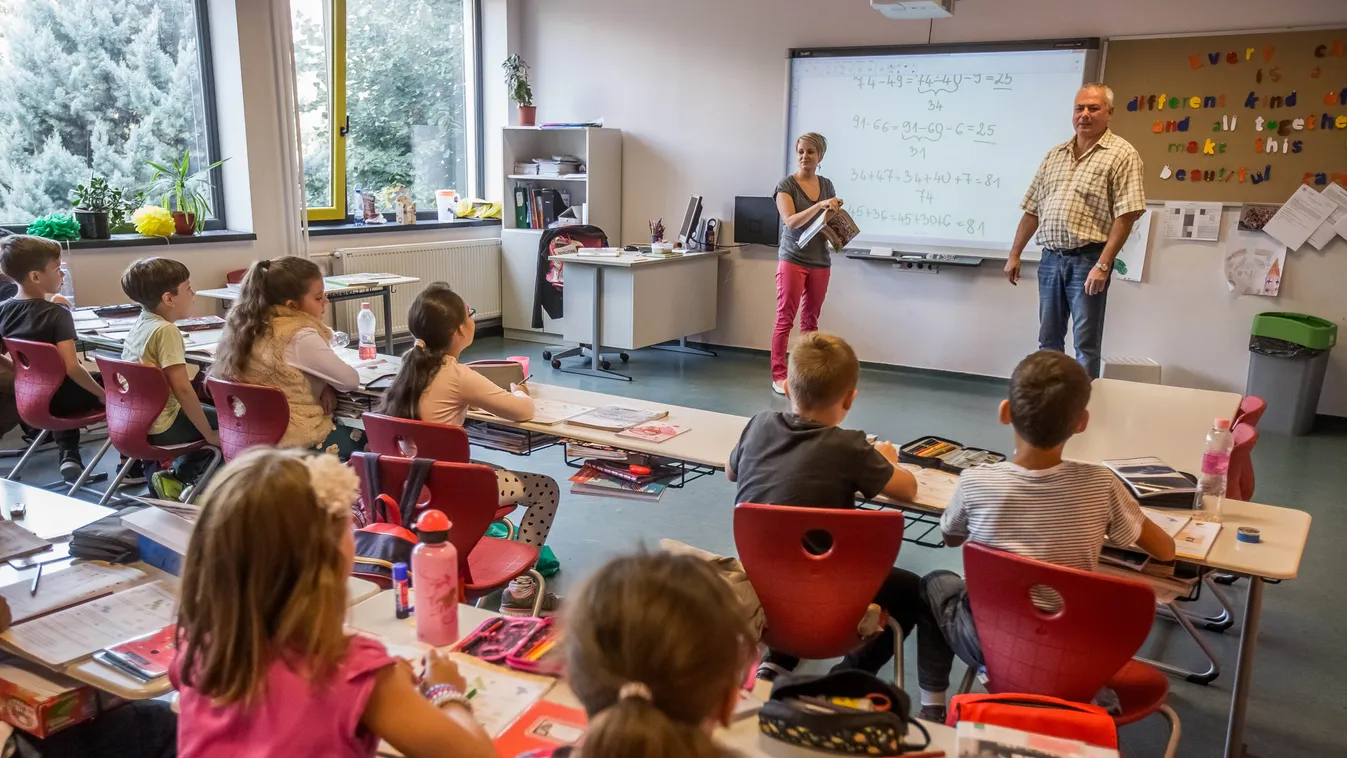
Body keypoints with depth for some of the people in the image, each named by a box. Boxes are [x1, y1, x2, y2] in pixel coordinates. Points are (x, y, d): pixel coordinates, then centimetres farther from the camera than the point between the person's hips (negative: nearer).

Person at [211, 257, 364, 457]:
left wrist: (326, 386, -1)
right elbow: (351, 381, -15)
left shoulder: (256, 327, 5)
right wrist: (328, 385, 6)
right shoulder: (301, 337, -20)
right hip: (299, 442, -8)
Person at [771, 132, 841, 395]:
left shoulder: (827, 185, 9)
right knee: (785, 318, -6)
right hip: (792, 260, -5)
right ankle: (779, 376, -3)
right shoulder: (786, 185, -5)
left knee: (811, 320, 8)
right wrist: (819, 206, -29)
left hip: (820, 261, 5)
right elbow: (790, 222, -17)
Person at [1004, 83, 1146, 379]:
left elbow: (1125, 216, -12)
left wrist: (1103, 265, -19)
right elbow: (1032, 210, 16)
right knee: (1048, 340, 13)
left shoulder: (1121, 154, -5)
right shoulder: (1054, 155, 14)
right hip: (1051, 258, 6)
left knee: (1086, 344, 0)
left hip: (1088, 259, -6)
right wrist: (1015, 254, 12)